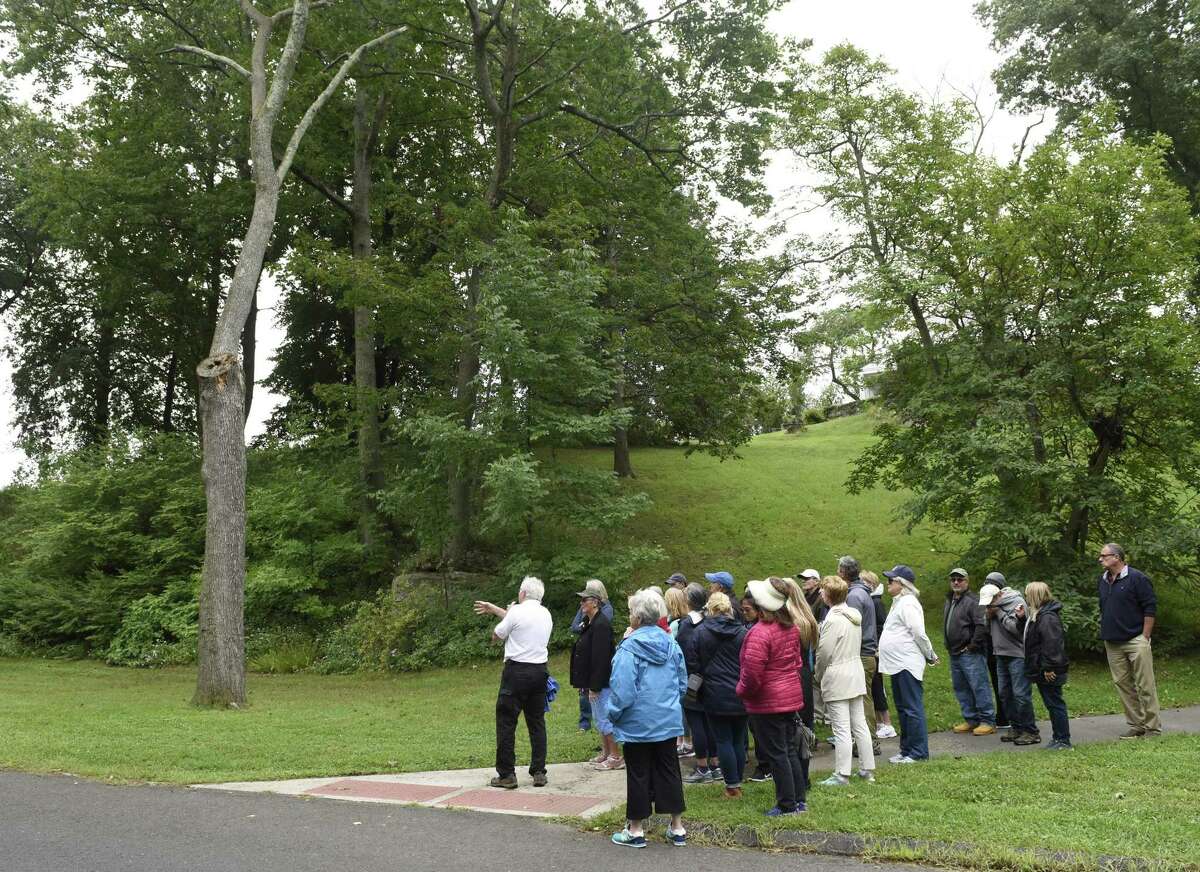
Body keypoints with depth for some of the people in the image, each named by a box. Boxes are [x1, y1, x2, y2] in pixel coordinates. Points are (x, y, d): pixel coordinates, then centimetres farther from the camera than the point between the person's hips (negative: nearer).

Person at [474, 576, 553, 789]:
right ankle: (539, 773, 12)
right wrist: (493, 609, 37)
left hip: (517, 671, -6)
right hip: (540, 671, 6)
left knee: (506, 723, 1)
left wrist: (504, 613, 18)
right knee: (537, 723, 11)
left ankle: (506, 775, 1)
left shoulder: (517, 612, -9)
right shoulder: (546, 614, 12)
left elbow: (496, 636, 3)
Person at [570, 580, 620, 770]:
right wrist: (586, 684, 15)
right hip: (593, 681, 10)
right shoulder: (590, 622, 12)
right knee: (599, 718, 17)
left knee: (604, 718, -3)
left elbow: (600, 658, -23)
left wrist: (594, 686, -22)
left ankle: (616, 757, 5)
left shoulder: (601, 625, -20)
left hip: (601, 682, -10)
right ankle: (605, 753, 27)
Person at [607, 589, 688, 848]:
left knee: (638, 774, 6)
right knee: (669, 771, 13)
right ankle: (677, 828, 19)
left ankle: (636, 830, 15)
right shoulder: (671, 643, 1)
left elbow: (622, 689, -18)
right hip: (668, 721, 5)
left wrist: (613, 715, -3)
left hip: (638, 724, -5)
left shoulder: (629, 648, -18)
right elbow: (682, 683, 10)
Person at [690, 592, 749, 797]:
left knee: (723, 740, 4)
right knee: (738, 740, 11)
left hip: (715, 695, -2)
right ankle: (738, 782, 17)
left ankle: (732, 785, 4)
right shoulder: (742, 632, -3)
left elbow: (693, 664, -2)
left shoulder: (700, 632, -6)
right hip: (740, 695, 2)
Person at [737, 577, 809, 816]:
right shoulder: (791, 627, 4)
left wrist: (742, 690, -5)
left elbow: (752, 673, -23)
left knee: (777, 754, 2)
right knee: (790, 750, 16)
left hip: (767, 702, -8)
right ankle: (799, 800, 23)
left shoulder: (760, 632, -23)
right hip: (791, 696, 8)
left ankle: (787, 805, 9)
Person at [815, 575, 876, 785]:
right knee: (860, 724, 13)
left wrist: (819, 676, 1)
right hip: (856, 673, 8)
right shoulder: (855, 615, 6)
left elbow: (824, 653, -15)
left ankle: (841, 775, 0)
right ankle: (867, 770, 19)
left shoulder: (833, 620, -18)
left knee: (841, 729, -4)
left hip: (837, 678, -8)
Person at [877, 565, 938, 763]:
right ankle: (907, 750, 23)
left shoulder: (908, 603, -15)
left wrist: (930, 656, -8)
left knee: (912, 709, -5)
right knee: (903, 709, 15)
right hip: (898, 664, 11)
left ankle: (918, 752, 0)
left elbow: (919, 633, -18)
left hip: (908, 664, -11)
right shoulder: (899, 602, 18)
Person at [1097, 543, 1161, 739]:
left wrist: (1145, 638, -11)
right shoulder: (1102, 581, 12)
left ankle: (1152, 727, 5)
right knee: (1122, 684, 8)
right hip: (1112, 644, 7)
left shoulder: (1137, 578, -9)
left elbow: (1150, 608, -9)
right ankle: (1136, 725, 17)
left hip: (1136, 641, -7)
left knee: (1145, 685, -2)